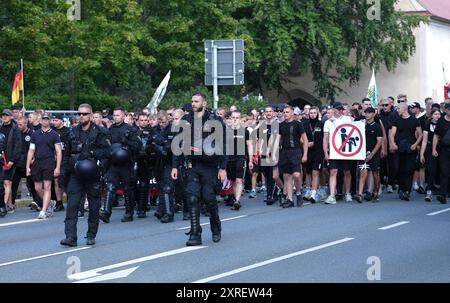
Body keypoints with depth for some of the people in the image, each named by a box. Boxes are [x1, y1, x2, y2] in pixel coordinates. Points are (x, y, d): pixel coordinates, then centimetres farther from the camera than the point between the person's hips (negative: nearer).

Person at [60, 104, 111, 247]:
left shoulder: (99, 133, -2)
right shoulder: (73, 132, 11)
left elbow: (106, 152, -9)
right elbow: (67, 153, 19)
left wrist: (91, 153, -20)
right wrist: (66, 170, 15)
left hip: (92, 175, -2)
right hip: (75, 175, 3)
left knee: (94, 205, 6)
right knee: (72, 204, -9)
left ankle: (91, 235, 18)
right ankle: (70, 236, -11)